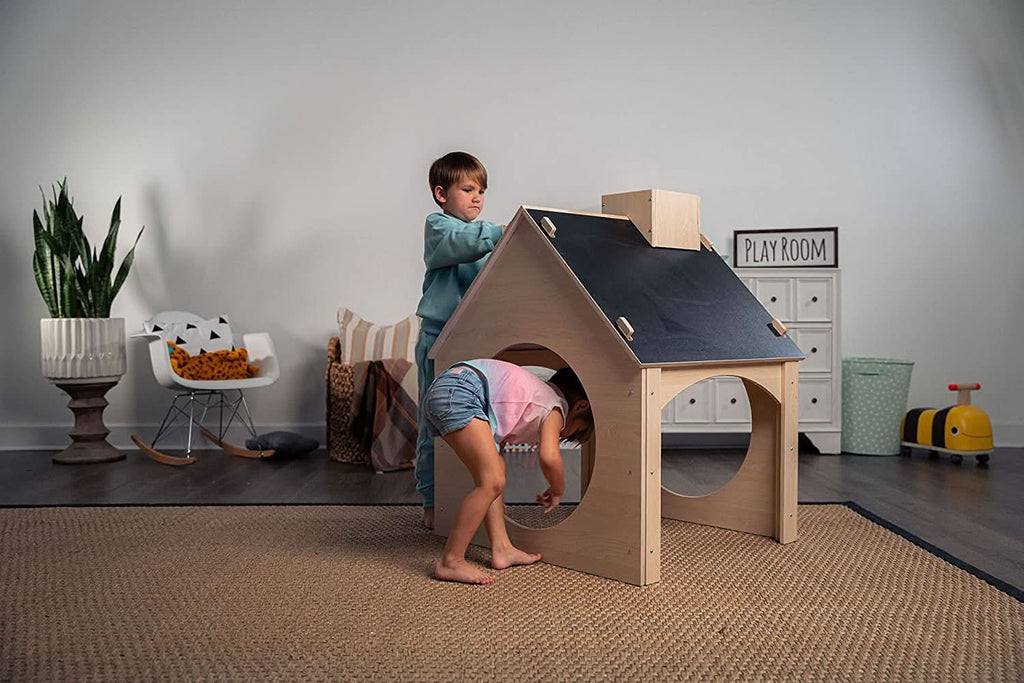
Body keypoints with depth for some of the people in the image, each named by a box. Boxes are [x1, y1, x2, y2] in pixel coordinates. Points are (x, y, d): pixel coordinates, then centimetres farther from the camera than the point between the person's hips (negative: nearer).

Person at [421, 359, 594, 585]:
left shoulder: (539, 393, 34)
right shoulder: (557, 407, 10)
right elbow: (549, 457, -7)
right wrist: (558, 491, 13)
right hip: (460, 390, -10)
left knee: (495, 470, 16)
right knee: (492, 481, -10)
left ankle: (501, 549, 16)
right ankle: (450, 562, -4)